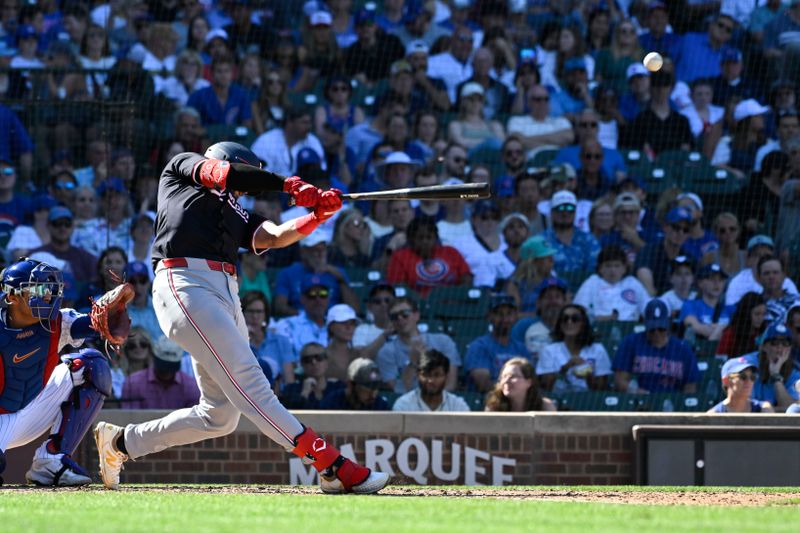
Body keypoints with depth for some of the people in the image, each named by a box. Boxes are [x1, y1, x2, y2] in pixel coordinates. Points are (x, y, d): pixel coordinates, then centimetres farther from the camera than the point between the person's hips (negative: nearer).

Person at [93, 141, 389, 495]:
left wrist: (318, 214, -1)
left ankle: (121, 442, 20)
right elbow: (222, 173, 2)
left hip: (226, 294, 8)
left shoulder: (236, 215, 31)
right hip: (185, 283, -8)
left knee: (220, 415, 4)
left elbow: (274, 237, 15)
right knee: (247, 380, -17)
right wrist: (288, 185, -1)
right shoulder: (182, 167, 20)